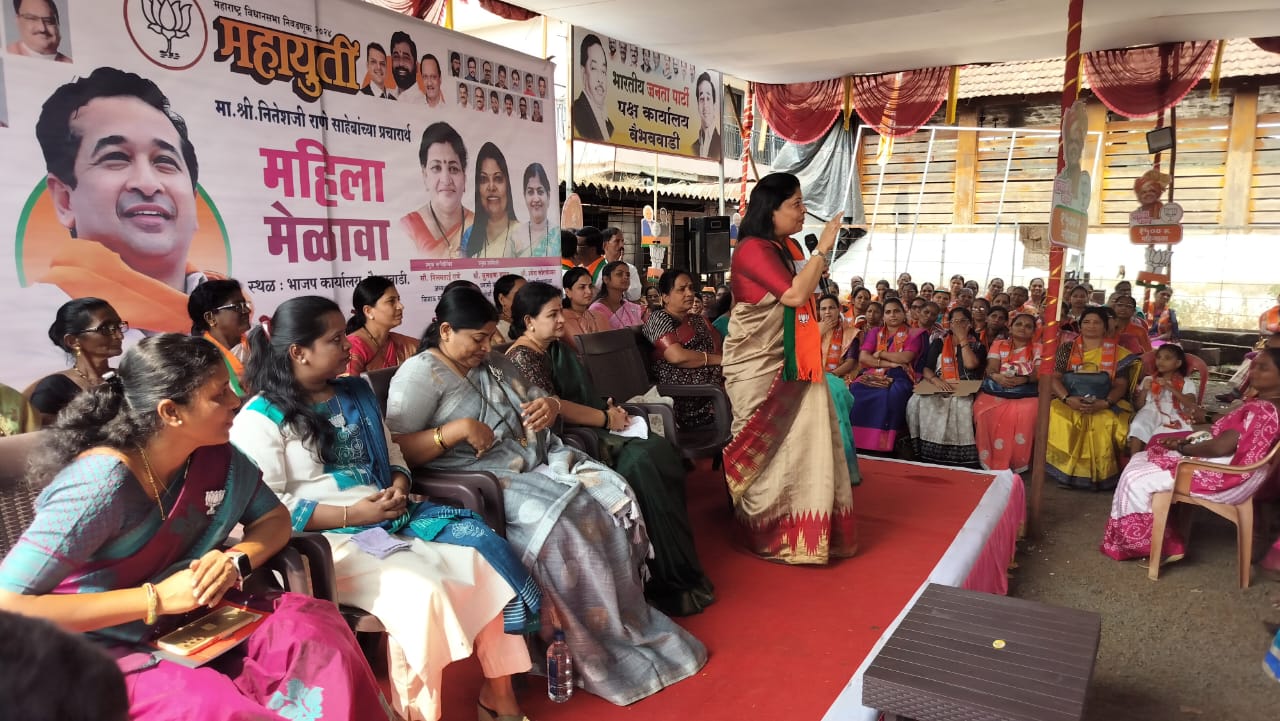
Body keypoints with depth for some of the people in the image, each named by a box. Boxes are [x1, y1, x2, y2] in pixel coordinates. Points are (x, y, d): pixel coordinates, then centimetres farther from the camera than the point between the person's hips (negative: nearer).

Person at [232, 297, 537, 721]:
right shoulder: (261, 417, -7)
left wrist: (399, 487, -2)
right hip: (328, 538, -7)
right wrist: (351, 515, -19)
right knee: (422, 589, -31)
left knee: (485, 551, -12)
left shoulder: (357, 394, 15)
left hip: (391, 518, 7)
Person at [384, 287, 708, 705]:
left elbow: (535, 402, 23)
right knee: (560, 523, -31)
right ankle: (604, 648, -15)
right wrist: (455, 429, -25)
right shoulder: (419, 374, -5)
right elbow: (394, 451, -14)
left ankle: (627, 617, -3)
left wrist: (548, 407, -2)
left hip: (538, 463, 8)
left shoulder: (491, 365, 18)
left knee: (613, 495, -12)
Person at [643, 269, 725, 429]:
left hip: (717, 383, 7)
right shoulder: (659, 318, 3)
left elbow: (719, 350, 17)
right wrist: (717, 359, -3)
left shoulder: (698, 319, 27)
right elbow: (677, 356, -11)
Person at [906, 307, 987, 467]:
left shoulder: (978, 346, 16)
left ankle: (960, 458, -28)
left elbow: (970, 364, -7)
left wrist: (963, 338, -1)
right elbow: (926, 369, 7)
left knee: (962, 406, -39)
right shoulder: (939, 343, 18)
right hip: (938, 388, 2)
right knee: (917, 402, -32)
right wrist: (935, 380, -15)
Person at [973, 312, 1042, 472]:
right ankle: (990, 462, -17)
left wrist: (1024, 379, -22)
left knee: (1026, 415, -34)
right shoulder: (998, 344, 15)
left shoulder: (1038, 348, 12)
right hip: (995, 392, 1)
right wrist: (997, 376, -22)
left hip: (1026, 394, -1)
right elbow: (991, 369, 2)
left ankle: (1017, 463, -18)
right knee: (984, 412, -30)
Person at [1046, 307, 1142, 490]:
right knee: (1057, 417, -33)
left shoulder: (1117, 353, 7)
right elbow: (1054, 378, 0)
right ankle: (1067, 471, -21)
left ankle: (1102, 474, -18)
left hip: (1106, 404, -1)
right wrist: (1068, 399, -20)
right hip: (1070, 402, 1)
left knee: (1106, 422, -35)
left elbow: (1121, 385, -1)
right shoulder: (1067, 349, 10)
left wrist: (1104, 403, -21)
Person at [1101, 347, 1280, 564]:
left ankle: (1159, 546, 4)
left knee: (1136, 479, -13)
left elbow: (1219, 447, -25)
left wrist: (1184, 448, -8)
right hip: (1225, 464, 11)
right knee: (1140, 460, 12)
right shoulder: (1262, 404, 10)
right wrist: (1187, 441, 0)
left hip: (1223, 475, -11)